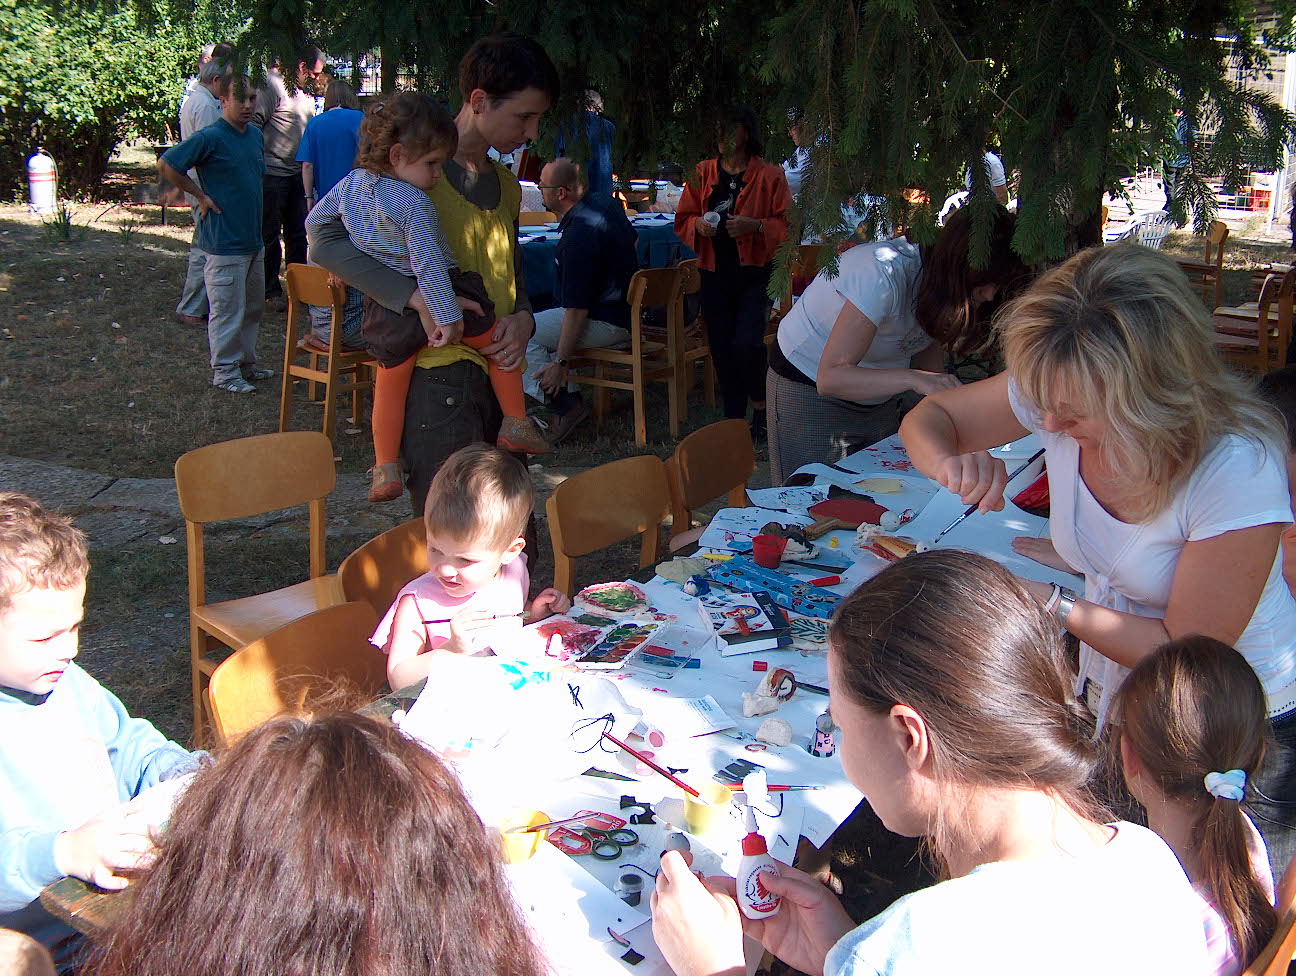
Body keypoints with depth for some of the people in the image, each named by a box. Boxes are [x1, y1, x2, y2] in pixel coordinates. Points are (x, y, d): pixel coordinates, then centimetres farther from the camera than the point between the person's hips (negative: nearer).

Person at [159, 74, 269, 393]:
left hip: (253, 240, 8)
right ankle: (225, 372, 9)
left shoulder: (255, 134, 9)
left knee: (252, 307, 17)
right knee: (227, 311, -1)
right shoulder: (210, 137, -15)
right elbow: (166, 165, -16)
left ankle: (246, 363, 31)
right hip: (225, 243, -8)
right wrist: (201, 196, -12)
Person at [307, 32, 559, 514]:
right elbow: (326, 241, -15)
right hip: (437, 376, -8)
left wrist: (522, 319, 2)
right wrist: (417, 296, -25)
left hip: (499, 372, 8)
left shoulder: (507, 185, 18)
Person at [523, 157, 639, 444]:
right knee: (539, 323, 23)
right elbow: (634, 241, 23)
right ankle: (568, 399, 15)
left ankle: (566, 404, -13)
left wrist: (560, 363, -22)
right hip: (627, 310, 11)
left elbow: (576, 310, -27)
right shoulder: (605, 202, 2)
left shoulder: (578, 237, -27)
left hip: (606, 323, -11)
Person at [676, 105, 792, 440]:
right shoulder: (702, 173, 9)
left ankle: (760, 406, 6)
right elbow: (683, 219, 12)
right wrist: (699, 225, -10)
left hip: (756, 271, -4)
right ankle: (734, 419, 19)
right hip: (715, 273, 4)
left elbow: (787, 224, -2)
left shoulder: (770, 175, -1)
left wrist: (755, 226, -19)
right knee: (722, 348, 6)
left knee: (747, 343, -19)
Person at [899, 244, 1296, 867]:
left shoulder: (1238, 471, -32)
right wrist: (950, 462, -26)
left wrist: (1051, 604, -30)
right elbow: (929, 417, -3)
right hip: (1108, 698, 5)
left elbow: (1186, 652, -21)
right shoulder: (1064, 392, -18)